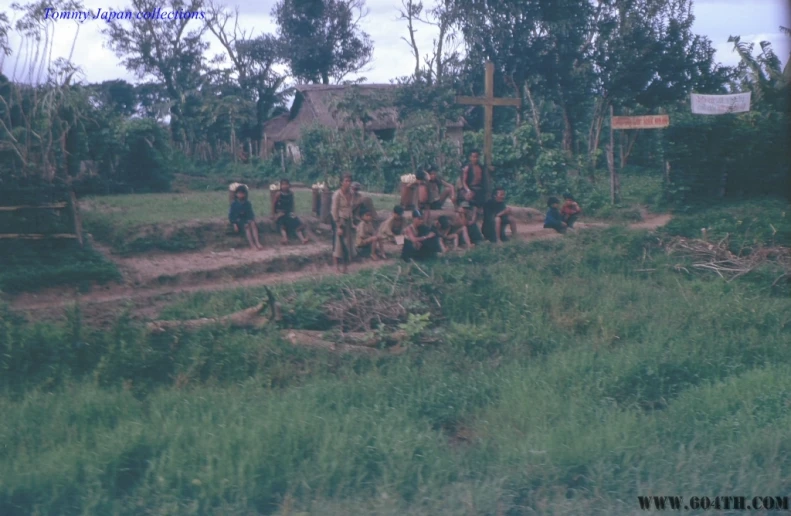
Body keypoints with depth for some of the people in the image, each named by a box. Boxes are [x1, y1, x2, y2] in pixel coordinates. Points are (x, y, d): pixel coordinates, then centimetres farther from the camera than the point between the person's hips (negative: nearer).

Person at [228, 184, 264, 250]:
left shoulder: (248, 203, 8)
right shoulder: (234, 204, 1)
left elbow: (251, 213, 9)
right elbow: (231, 215, 0)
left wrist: (252, 220, -12)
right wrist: (234, 224, -12)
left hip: (247, 219, 3)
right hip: (238, 220, -3)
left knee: (253, 224, -31)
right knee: (247, 226, -34)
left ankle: (257, 242, -40)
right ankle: (252, 244, -42)